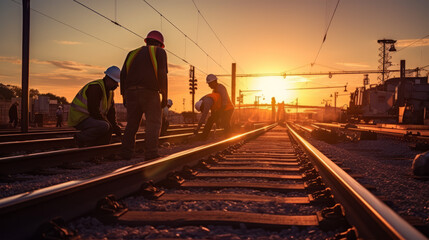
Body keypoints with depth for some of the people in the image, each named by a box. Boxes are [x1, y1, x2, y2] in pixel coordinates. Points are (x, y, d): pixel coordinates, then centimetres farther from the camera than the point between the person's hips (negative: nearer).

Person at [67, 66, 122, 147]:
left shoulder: (110, 91, 11)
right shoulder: (95, 88, -20)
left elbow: (111, 111, 12)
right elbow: (94, 112, -27)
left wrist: (115, 125, -5)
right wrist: (111, 126, -20)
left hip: (90, 119, 10)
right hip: (79, 119, -10)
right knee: (104, 126, -31)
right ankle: (80, 137, -13)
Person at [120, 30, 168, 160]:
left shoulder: (133, 53, 22)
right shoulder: (159, 52, 9)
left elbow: (123, 74, 13)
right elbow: (162, 75, -4)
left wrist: (124, 96, 15)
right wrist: (164, 96, -3)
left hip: (131, 92, 5)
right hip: (149, 92, -4)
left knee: (132, 123, 10)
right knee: (154, 123, -1)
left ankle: (126, 152, 2)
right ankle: (150, 153, -11)